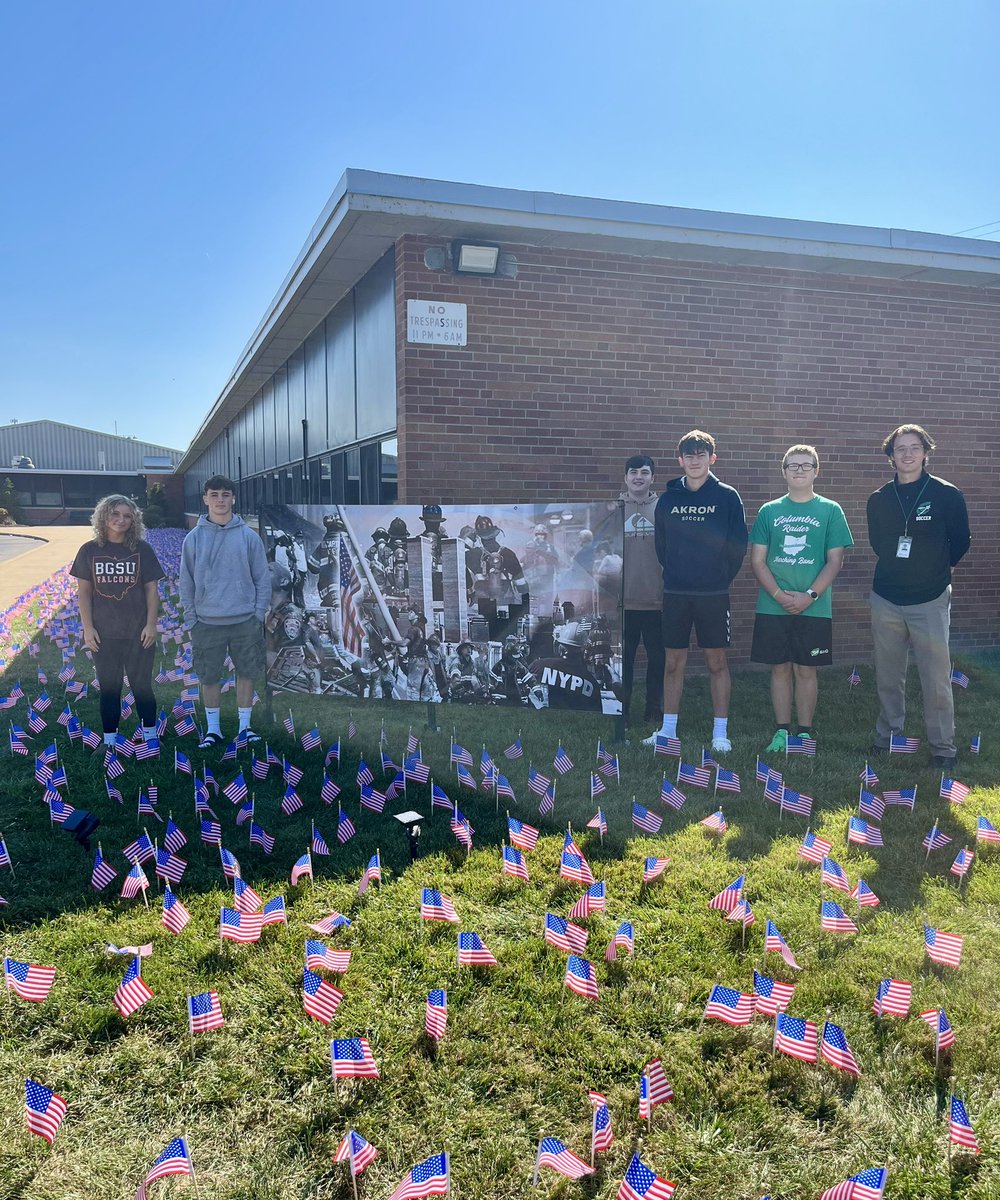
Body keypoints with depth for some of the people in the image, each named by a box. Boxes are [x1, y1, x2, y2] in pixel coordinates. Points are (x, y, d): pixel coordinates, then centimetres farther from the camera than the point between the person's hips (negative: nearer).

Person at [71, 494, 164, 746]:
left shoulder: (142, 549, -1)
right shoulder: (90, 550, 0)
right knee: (109, 687, 9)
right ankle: (109, 741, 20)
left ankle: (150, 734, 22)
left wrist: (151, 624, -6)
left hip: (138, 632, -1)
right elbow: (83, 591, 3)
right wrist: (87, 627, -3)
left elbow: (151, 589, 0)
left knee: (142, 685, 6)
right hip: (104, 633, 1)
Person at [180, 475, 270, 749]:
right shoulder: (194, 538, 1)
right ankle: (213, 729, 21)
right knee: (209, 677, 7)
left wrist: (259, 614, -3)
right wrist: (191, 619, -1)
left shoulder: (249, 536, 0)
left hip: (245, 621, 0)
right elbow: (187, 582, 3)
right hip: (206, 622, 0)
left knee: (247, 673, 7)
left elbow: (262, 578, 2)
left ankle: (245, 726, 21)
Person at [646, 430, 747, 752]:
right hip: (675, 593, 2)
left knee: (716, 661, 3)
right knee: (673, 662, 7)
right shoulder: (668, 498, 6)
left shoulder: (727, 497, 0)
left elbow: (738, 544, 1)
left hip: (714, 594, -2)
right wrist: (674, 574, 9)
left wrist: (722, 578, 1)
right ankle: (668, 730, 16)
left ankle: (720, 733, 11)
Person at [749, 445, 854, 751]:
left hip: (814, 608, -1)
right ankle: (782, 731, 17)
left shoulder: (830, 511, 2)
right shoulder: (769, 511, 5)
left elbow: (835, 561, -1)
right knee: (780, 668, 7)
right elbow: (757, 560, 3)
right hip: (772, 607, 1)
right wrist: (779, 595, -11)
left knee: (806, 670, 6)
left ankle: (805, 733, 16)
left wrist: (809, 596, -12)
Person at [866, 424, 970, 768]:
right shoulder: (878, 499, 5)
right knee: (888, 676, 11)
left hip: (930, 601, -3)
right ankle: (887, 735, 25)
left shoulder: (947, 494, -4)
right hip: (885, 600, 3)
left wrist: (936, 569, 13)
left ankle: (943, 747, 9)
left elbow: (960, 542, 4)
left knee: (936, 679, -3)